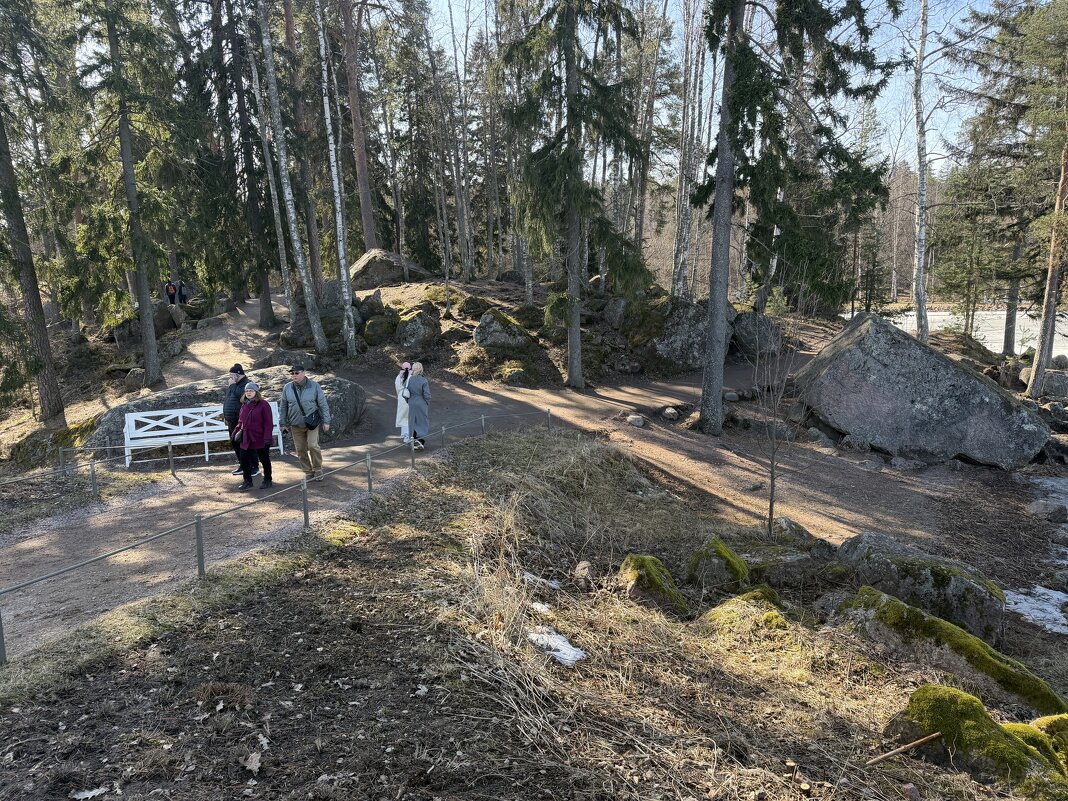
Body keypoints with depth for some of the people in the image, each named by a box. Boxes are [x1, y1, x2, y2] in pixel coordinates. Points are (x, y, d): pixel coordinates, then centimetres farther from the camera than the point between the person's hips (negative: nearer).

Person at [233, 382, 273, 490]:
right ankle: (247, 481, 18)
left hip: (260, 439, -6)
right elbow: (241, 421, 20)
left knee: (264, 460, 8)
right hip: (246, 439, 6)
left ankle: (267, 480, 23)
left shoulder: (263, 404, -11)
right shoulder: (244, 405, 9)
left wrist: (267, 437, -19)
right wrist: (237, 431, 6)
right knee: (244, 460, 5)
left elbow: (268, 423, -14)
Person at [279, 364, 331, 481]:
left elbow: (323, 404, -1)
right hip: (296, 425, 3)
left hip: (312, 422, -3)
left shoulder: (314, 386, -4)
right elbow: (283, 407, 10)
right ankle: (308, 472, 18)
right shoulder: (287, 388, 2)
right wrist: (283, 423, 9)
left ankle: (318, 470, 4)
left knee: (313, 446, -14)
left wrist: (326, 421, -4)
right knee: (300, 450, 5)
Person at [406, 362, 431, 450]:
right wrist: (427, 405, 2)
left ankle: (414, 439, 20)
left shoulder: (409, 379, -6)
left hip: (412, 404, 4)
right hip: (422, 404, -4)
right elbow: (427, 395, -14)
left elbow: (406, 392, 0)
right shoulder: (423, 381, -18)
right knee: (423, 423, 7)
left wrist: (409, 402, 13)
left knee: (413, 422, 15)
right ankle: (421, 440, -3)